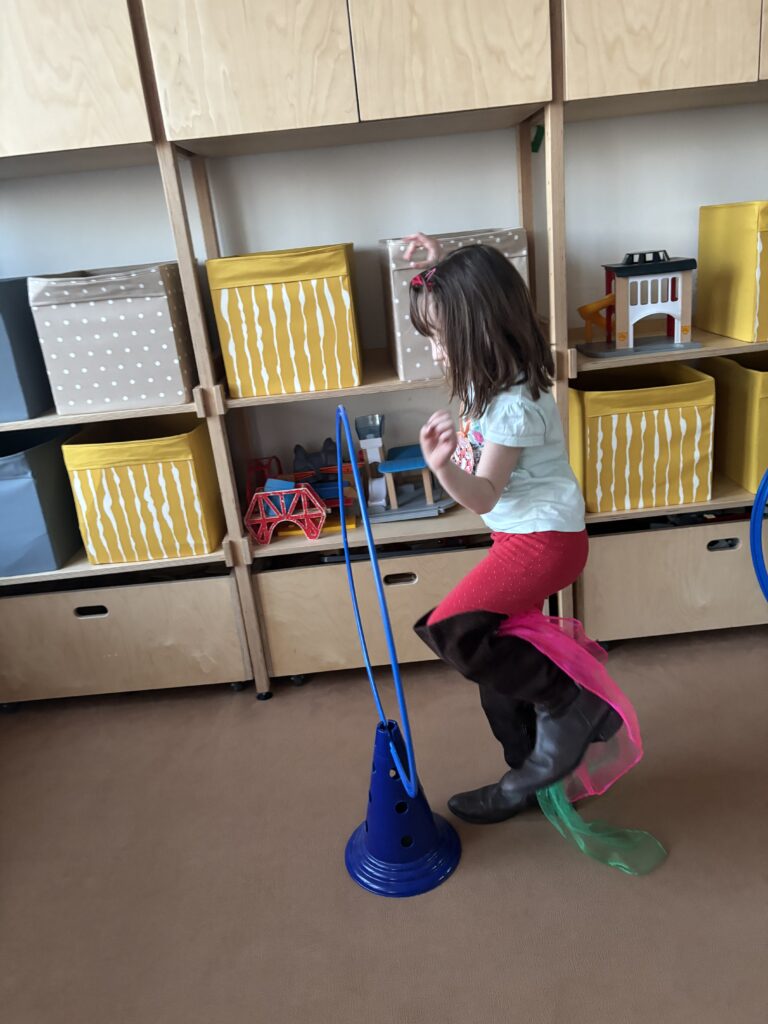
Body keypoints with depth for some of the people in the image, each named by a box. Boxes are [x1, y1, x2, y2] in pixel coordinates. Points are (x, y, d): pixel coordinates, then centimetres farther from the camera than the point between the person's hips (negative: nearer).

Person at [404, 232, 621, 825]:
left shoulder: (513, 403, -23)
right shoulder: (495, 374, 4)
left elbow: (483, 496, -23)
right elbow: (457, 302, 27)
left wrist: (441, 465, -40)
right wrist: (441, 270, 17)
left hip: (543, 537, -10)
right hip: (523, 535, 10)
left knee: (448, 631, -21)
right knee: (498, 662, 14)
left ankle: (572, 705, -4)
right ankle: (533, 774, 32)